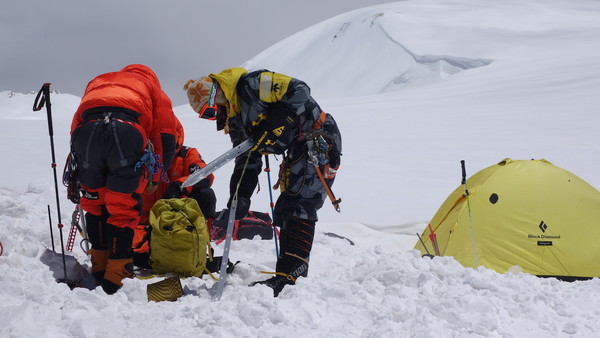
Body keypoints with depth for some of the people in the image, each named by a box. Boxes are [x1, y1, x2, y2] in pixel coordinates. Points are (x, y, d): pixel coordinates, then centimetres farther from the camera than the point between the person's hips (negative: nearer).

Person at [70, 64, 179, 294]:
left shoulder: (97, 82, 42)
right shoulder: (152, 87, 33)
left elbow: (76, 124, 33)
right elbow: (165, 137, 23)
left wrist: (74, 177, 35)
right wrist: (155, 176, 31)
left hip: (86, 130, 3)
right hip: (127, 131, -3)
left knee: (94, 203, 20)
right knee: (124, 208, 7)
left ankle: (99, 269, 23)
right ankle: (116, 275, 6)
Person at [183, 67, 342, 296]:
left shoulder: (250, 85, -15)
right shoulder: (234, 121, 13)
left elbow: (298, 90, -23)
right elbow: (247, 160, 13)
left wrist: (273, 125, -25)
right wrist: (240, 196, 1)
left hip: (318, 138, -10)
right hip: (297, 149, 10)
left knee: (298, 206, -19)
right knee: (284, 211, 8)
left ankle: (290, 276, -25)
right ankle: (290, 270, 11)